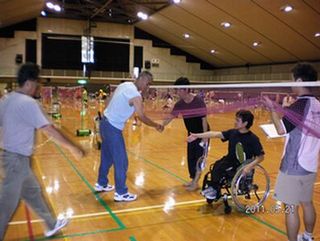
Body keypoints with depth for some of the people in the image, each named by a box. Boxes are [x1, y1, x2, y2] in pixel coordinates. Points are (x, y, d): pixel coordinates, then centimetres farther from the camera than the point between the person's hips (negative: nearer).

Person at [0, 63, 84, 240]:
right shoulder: (27, 103, -20)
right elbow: (49, 130, -21)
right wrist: (73, 147, -14)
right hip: (17, 159, -9)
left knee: (32, 192, 20)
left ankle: (51, 225, 35)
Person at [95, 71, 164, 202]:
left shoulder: (125, 85, 6)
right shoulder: (135, 95, -20)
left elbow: (110, 102, 12)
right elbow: (142, 117, -18)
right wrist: (156, 125, -5)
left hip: (105, 122, 9)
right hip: (113, 128, -9)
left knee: (107, 157, 22)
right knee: (121, 161, 0)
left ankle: (101, 184, 36)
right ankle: (121, 193, 9)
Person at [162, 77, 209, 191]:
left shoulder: (199, 101, -22)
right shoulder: (179, 104, -7)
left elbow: (204, 119, -20)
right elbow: (170, 117, -3)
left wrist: (205, 137, -21)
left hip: (201, 133, -6)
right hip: (191, 134, 6)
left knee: (199, 157, -5)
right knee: (190, 157, 10)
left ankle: (195, 182, 2)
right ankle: (193, 179, 23)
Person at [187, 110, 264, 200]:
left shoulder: (253, 139, -15)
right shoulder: (233, 132, -2)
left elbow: (261, 157, -13)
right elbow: (215, 134, -6)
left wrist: (249, 166, -29)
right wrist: (197, 135, -12)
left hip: (241, 165, -5)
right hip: (230, 159, 5)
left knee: (219, 167, -23)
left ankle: (214, 189, 0)